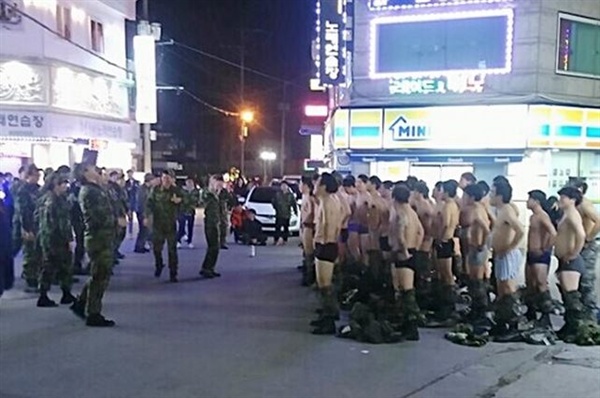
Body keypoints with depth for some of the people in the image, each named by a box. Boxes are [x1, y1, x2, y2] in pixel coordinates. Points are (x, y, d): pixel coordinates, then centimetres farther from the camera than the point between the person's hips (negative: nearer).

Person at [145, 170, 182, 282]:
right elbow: (150, 203, 2)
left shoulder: (176, 190, -2)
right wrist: (147, 216, -8)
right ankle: (158, 265, 35)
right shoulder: (156, 190, 1)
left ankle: (173, 274, 5)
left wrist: (178, 200, -28)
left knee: (172, 249, -1)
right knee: (156, 247, 7)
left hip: (171, 224, -2)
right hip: (157, 223, 2)